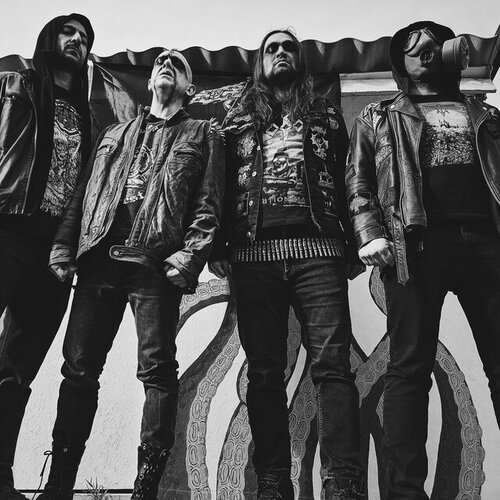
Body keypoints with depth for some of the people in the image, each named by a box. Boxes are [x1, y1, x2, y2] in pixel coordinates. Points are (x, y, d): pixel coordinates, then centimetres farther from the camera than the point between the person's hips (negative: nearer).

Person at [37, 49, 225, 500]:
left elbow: (208, 206, 2)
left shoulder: (203, 135, 15)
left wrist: (189, 254, -13)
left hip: (157, 263, -4)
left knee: (158, 370, -6)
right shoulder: (115, 134, 27)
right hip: (99, 257, 4)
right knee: (79, 368, 3)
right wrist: (64, 246, 5)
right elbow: (83, 194, 18)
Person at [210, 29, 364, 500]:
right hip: (254, 253, 1)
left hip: (317, 249, 0)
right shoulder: (238, 119, 21)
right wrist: (218, 245, 2)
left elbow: (347, 178, 15)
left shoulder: (326, 114, 21)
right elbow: (222, 183, 14)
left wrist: (358, 239, 3)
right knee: (264, 370, 1)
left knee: (331, 364, -10)